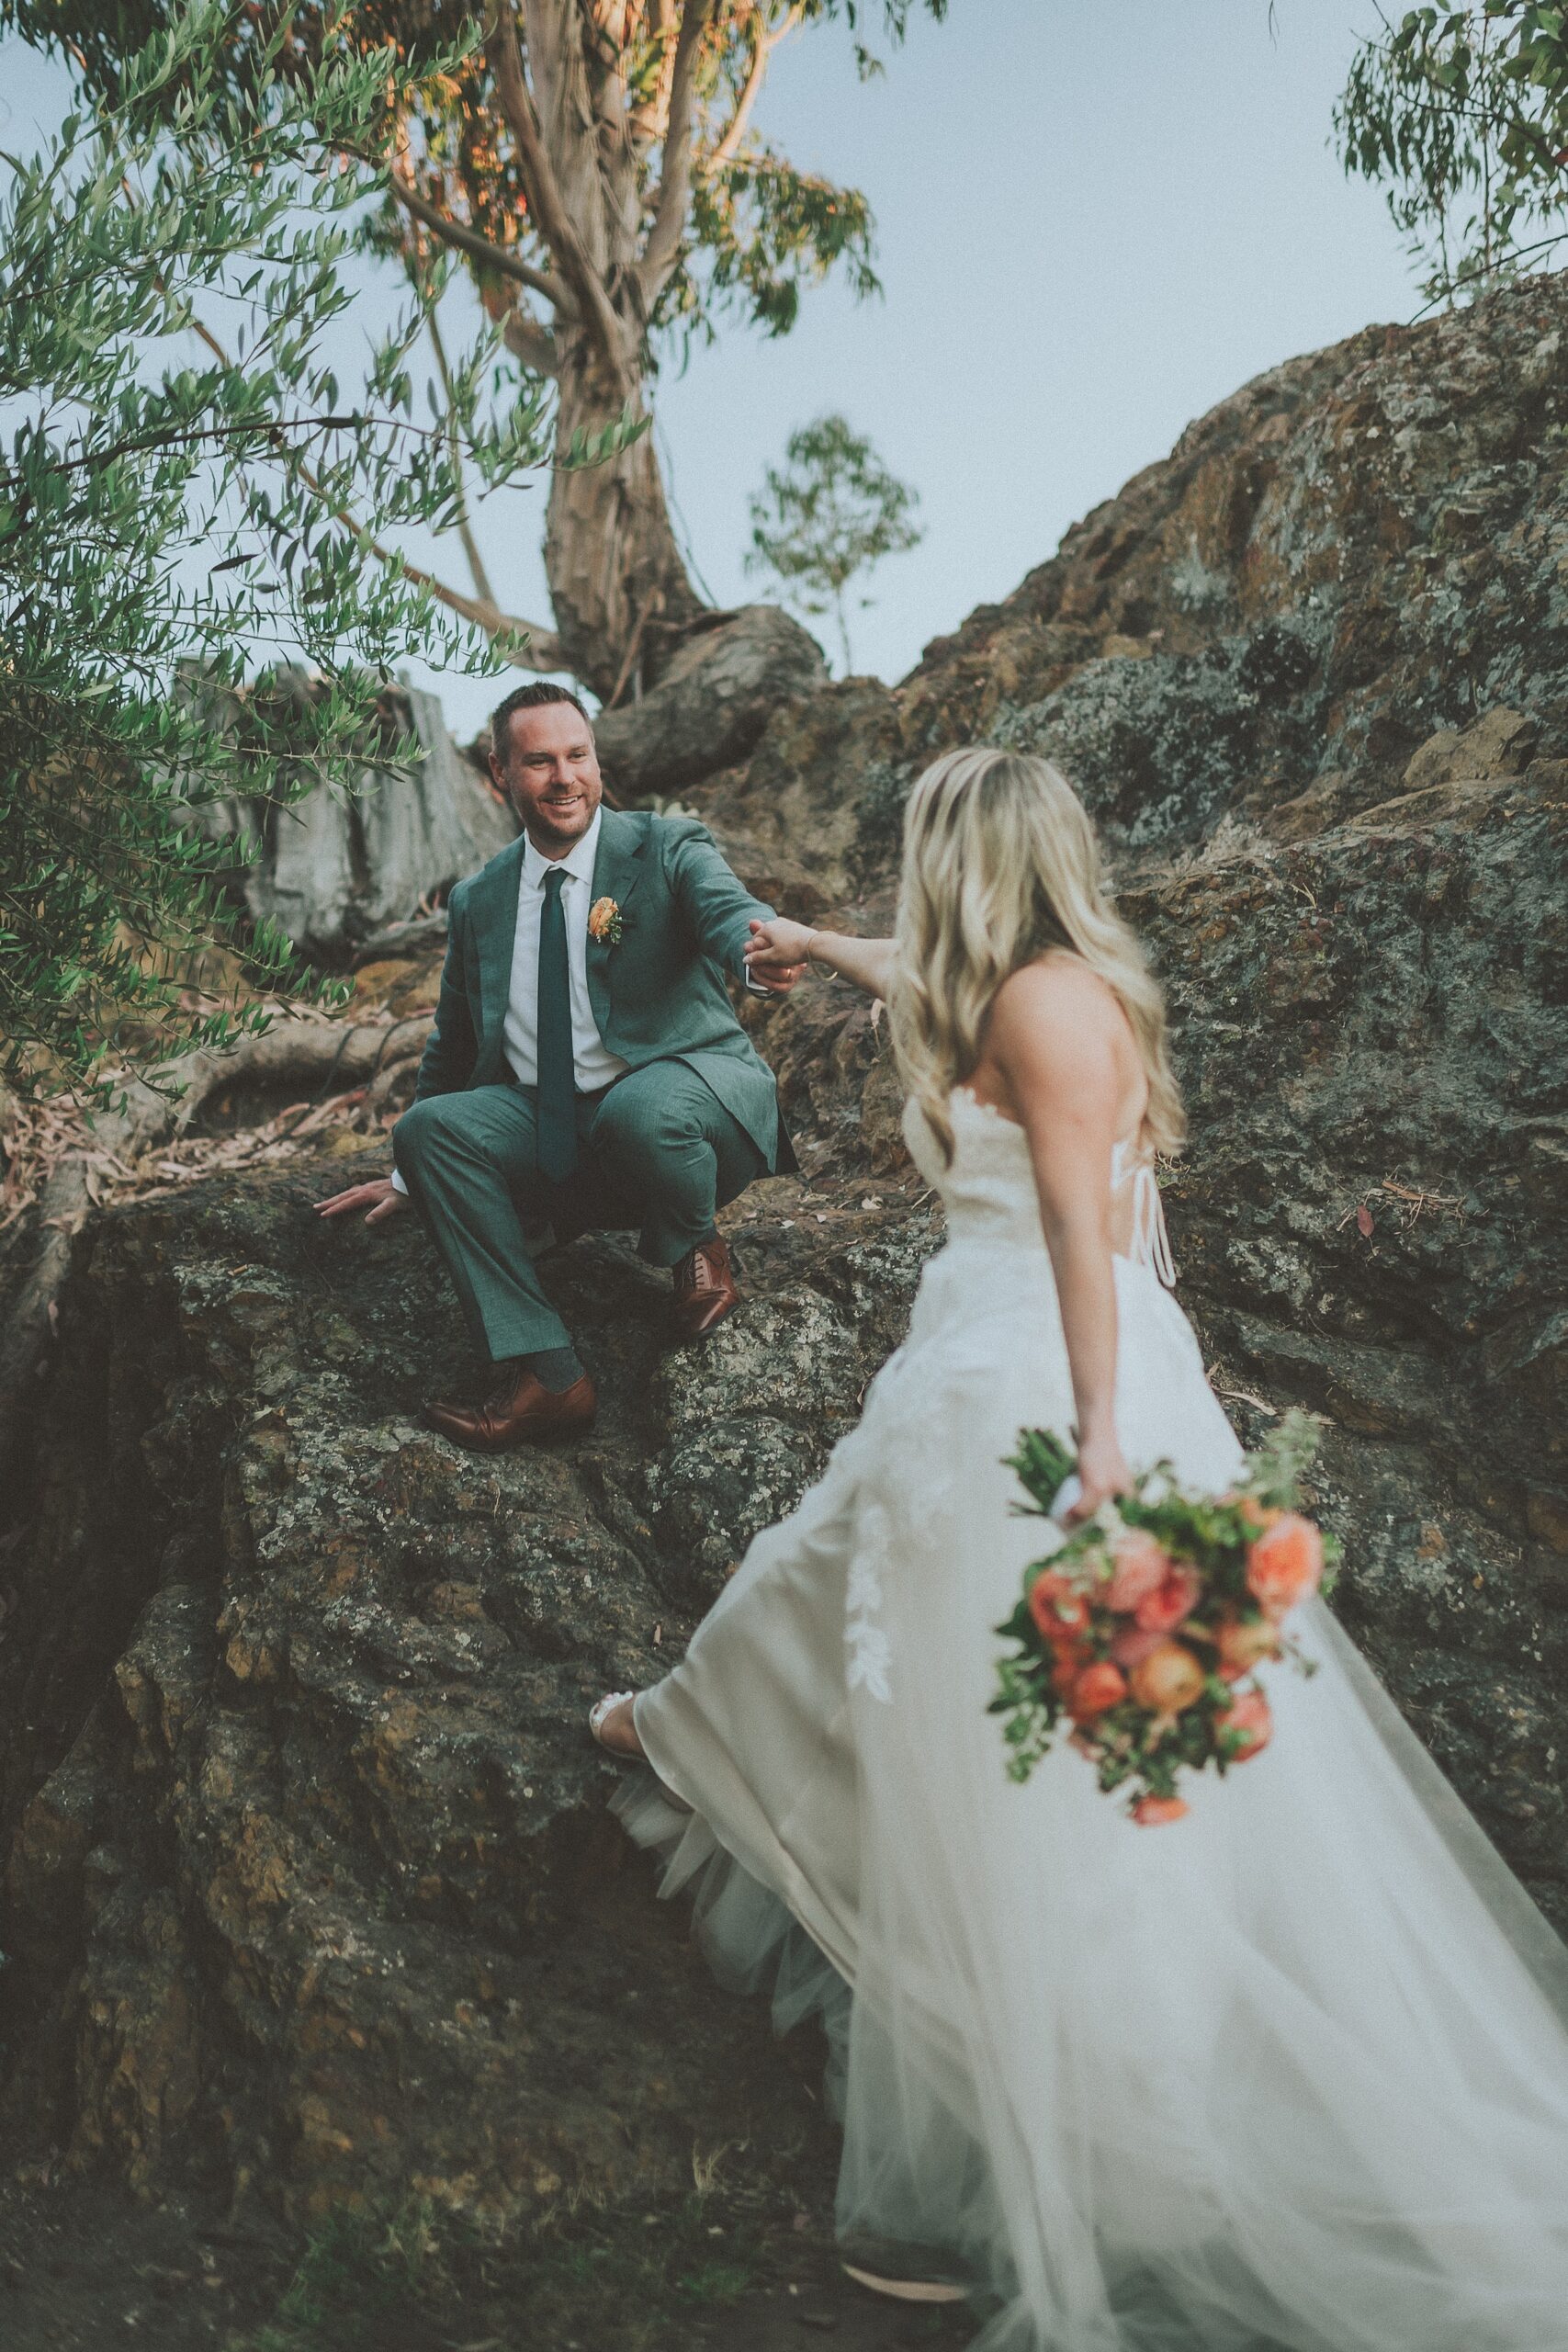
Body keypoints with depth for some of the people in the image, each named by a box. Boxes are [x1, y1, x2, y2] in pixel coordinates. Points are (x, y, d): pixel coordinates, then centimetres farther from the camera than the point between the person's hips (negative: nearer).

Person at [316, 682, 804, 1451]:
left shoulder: (667, 849, 0)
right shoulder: (477, 902, 12)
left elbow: (728, 908, -23)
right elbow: (454, 1046, 23)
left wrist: (759, 953, -49)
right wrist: (408, 1176, 25)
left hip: (687, 1097, -5)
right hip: (560, 1141, 5)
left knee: (641, 1107, -39)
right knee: (432, 1124, -20)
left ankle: (696, 1245, -2)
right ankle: (544, 1375, -22)